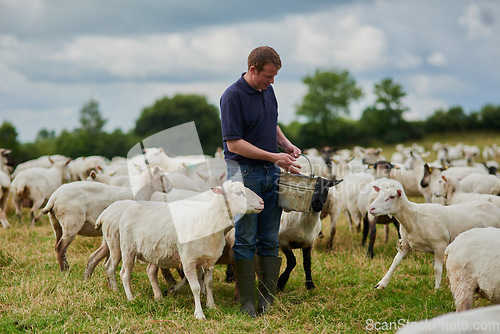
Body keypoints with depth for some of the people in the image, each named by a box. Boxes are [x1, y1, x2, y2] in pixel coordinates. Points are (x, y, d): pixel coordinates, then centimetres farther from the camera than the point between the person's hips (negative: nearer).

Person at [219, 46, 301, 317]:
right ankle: (248, 305, 2)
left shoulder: (267, 90, 9)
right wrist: (274, 156, -19)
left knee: (270, 241, 8)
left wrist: (287, 145, 5)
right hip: (244, 173, -7)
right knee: (245, 241, -2)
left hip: (271, 173, 7)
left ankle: (269, 301, 13)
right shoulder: (233, 97, -15)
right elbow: (234, 143, -18)